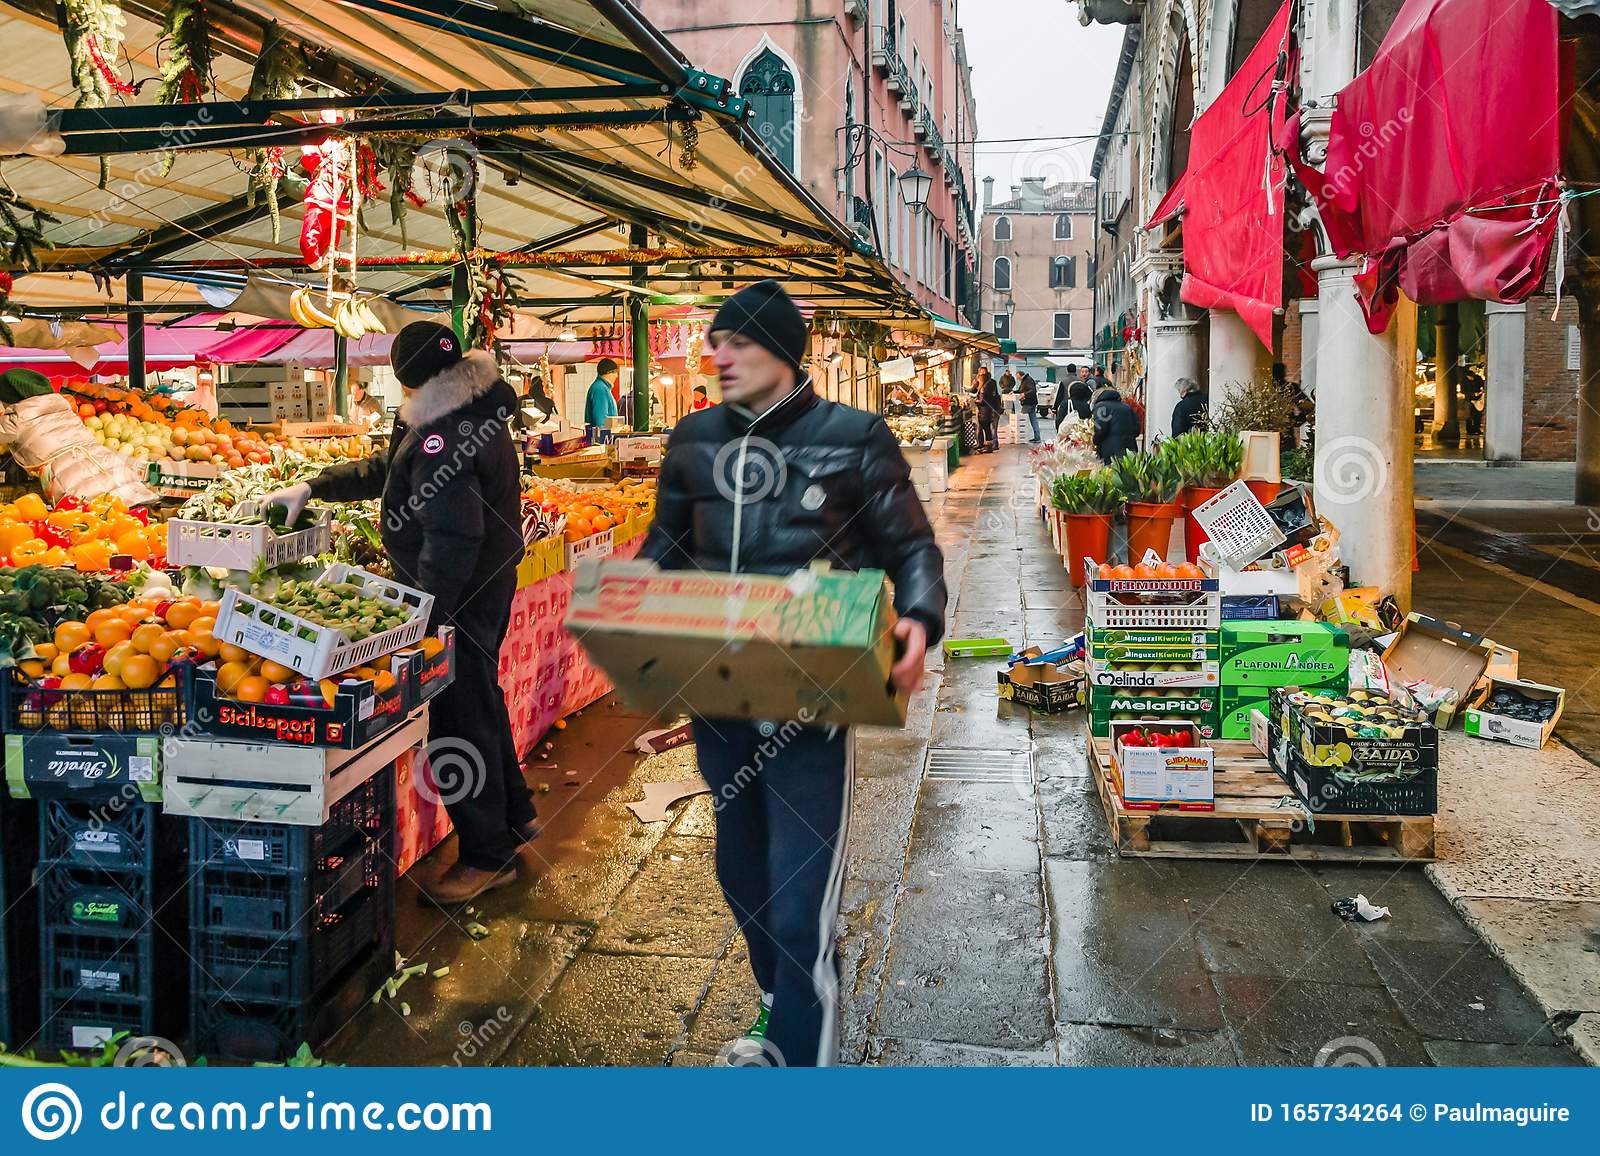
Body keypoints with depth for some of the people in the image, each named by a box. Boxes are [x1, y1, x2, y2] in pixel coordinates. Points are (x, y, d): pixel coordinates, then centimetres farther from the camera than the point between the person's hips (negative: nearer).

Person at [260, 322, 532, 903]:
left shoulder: (442, 435, -23)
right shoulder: (476, 412, 11)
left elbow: (452, 537, -28)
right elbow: (384, 469, 21)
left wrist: (424, 616, -24)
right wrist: (310, 487, 22)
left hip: (458, 595, -11)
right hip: (489, 581, 11)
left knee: (459, 719, 0)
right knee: (480, 701, 23)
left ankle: (487, 856, 13)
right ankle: (514, 814, 38)